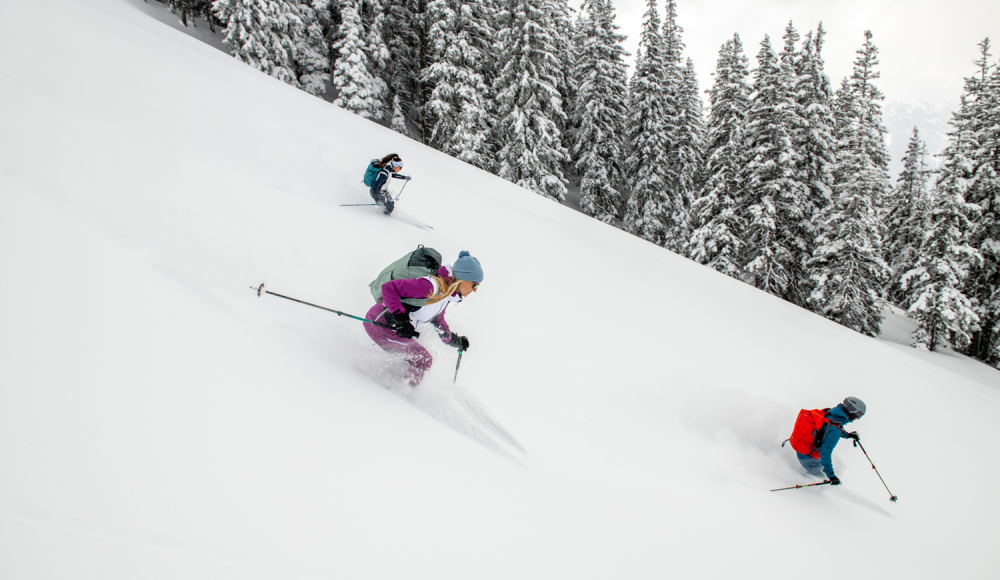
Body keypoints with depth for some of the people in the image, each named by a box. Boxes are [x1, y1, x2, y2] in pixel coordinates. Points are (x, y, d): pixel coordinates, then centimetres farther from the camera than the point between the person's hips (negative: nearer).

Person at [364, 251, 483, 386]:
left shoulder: (447, 293, 5)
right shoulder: (431, 286, -25)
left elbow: (437, 318, 24)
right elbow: (389, 287, -28)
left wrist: (455, 341, 30)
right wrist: (401, 318, -35)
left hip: (392, 328, 9)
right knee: (423, 360, -7)